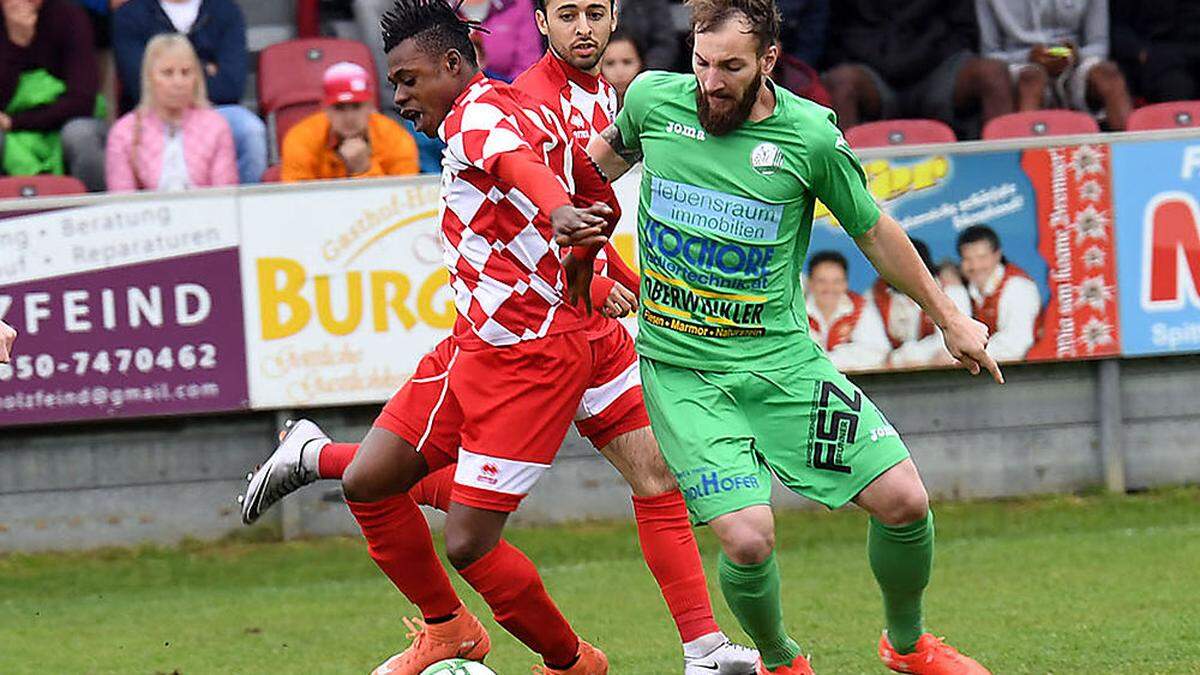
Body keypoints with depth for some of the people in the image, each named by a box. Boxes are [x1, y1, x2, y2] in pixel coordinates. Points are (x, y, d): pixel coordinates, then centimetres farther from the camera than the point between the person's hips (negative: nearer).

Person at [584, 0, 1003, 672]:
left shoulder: (810, 136, -8)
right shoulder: (653, 99, -6)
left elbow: (875, 232, 7)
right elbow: (612, 151, 20)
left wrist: (950, 318, 15)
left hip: (783, 360, 1)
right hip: (681, 371, -1)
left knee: (904, 500, -6)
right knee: (748, 539, -18)